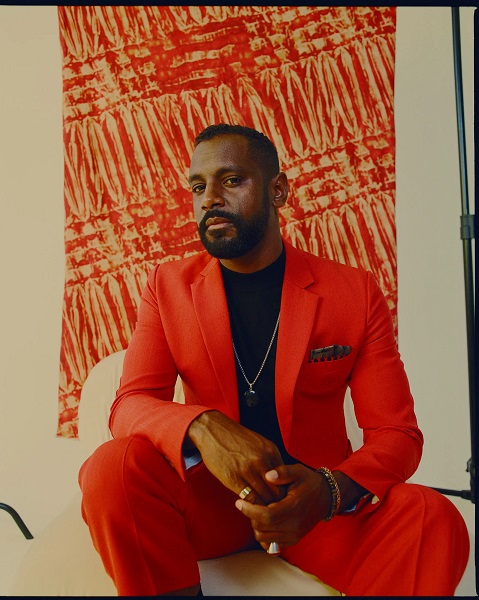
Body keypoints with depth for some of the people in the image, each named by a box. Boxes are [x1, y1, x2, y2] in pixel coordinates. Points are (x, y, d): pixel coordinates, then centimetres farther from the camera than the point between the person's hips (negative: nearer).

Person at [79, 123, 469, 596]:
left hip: (320, 507, -1)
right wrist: (203, 428, -28)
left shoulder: (355, 292, -1)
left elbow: (395, 433, -3)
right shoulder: (169, 285, 3)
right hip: (207, 500, 1)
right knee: (112, 468, -29)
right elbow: (130, 404, -4)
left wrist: (329, 491, -26)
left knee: (434, 521, -30)